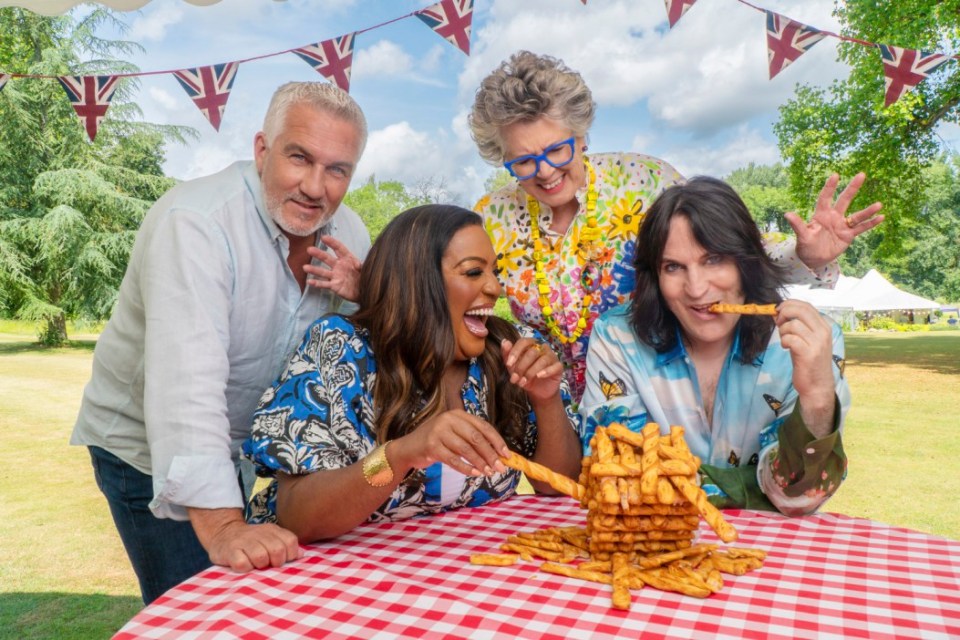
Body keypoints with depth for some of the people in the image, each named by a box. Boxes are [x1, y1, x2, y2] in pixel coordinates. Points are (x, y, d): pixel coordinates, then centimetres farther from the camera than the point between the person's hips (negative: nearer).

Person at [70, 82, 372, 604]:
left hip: (252, 449, 6)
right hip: (153, 455, -5)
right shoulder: (195, 224, -27)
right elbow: (185, 382, -38)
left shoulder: (347, 233, -6)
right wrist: (222, 527, -46)